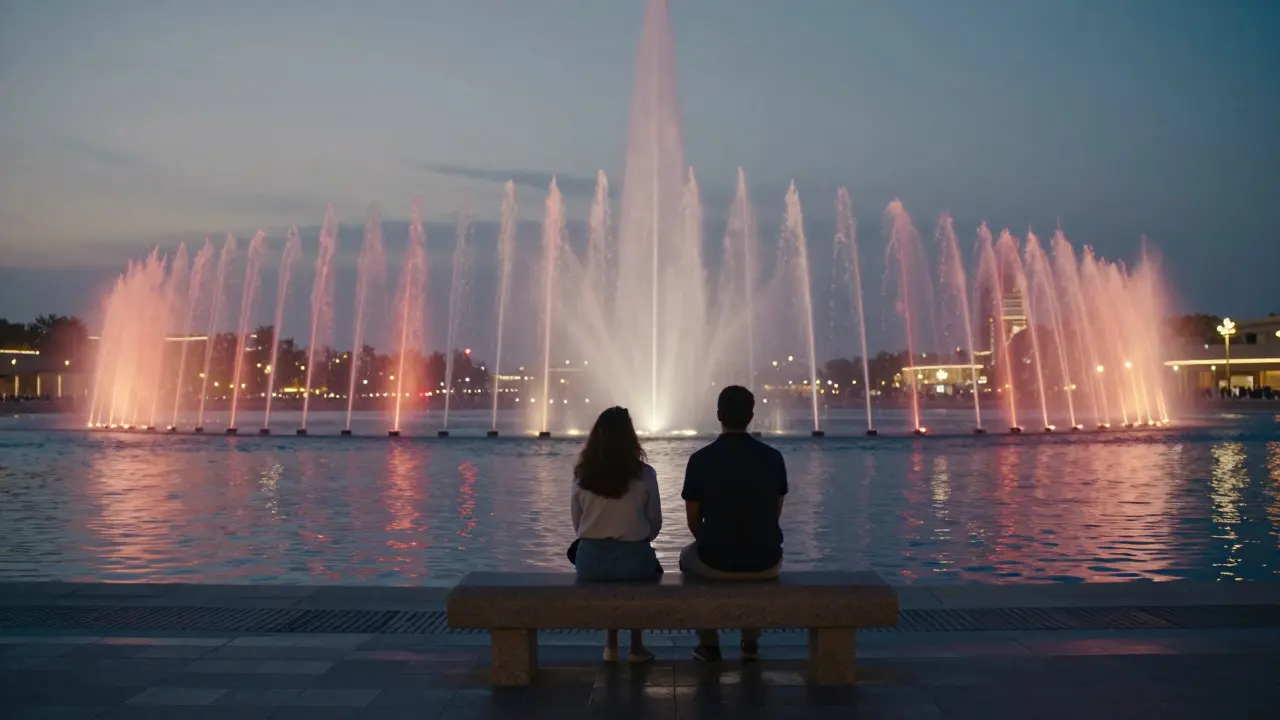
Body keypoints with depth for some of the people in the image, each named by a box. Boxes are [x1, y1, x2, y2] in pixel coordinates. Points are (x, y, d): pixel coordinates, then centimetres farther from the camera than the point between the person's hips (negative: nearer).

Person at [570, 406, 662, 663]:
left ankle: (611, 646, 36)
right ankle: (637, 648, 33)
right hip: (632, 559, -2)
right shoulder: (644, 475, -9)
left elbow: (577, 525, 6)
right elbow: (655, 524, 1)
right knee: (650, 565, 33)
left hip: (589, 561, 2)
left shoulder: (581, 474, -2)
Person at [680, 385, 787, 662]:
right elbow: (775, 514, 9)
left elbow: (693, 520, 1)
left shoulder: (700, 459, -9)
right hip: (766, 562, 2)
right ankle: (751, 644, 39)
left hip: (716, 563, -2)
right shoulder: (773, 457, -4)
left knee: (688, 556, 33)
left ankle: (709, 645, 34)